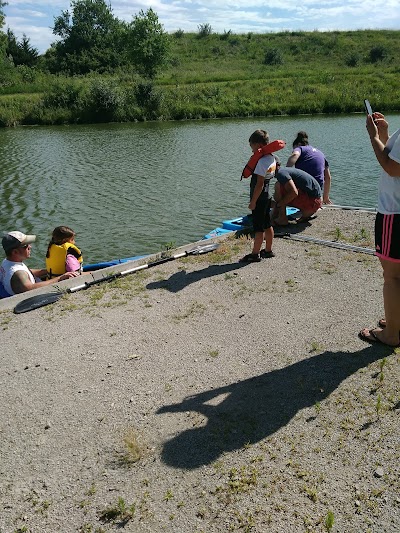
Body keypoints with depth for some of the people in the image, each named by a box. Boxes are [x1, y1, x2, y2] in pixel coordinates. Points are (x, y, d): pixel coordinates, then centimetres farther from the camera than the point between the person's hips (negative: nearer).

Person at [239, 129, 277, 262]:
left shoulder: (261, 161, -21)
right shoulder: (272, 158, 8)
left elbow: (259, 184, -23)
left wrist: (253, 201, -19)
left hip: (259, 199, -9)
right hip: (267, 197, 9)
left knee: (258, 228, -2)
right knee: (267, 225, 16)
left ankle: (255, 254, 6)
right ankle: (268, 250, 26)